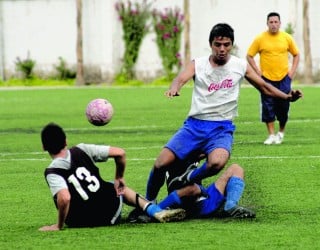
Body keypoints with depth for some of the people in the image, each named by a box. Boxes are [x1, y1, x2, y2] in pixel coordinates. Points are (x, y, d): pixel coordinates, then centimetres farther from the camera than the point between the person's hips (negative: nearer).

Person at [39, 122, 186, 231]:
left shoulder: (52, 172, -16)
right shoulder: (81, 150, -5)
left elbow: (64, 198, -34)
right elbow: (119, 153, -6)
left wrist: (59, 226, -21)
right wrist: (119, 178, 10)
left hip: (81, 221, -2)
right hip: (111, 213, 2)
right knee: (121, 188, 35)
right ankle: (155, 211, 14)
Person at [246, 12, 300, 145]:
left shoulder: (287, 38, 3)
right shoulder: (260, 39, -3)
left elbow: (296, 54, 14)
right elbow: (249, 56, 4)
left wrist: (292, 70, 4)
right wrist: (258, 70, -3)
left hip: (283, 78, 1)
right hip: (267, 78, -1)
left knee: (283, 106, 2)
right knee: (268, 107, -4)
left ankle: (281, 132, 22)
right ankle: (271, 135, 3)